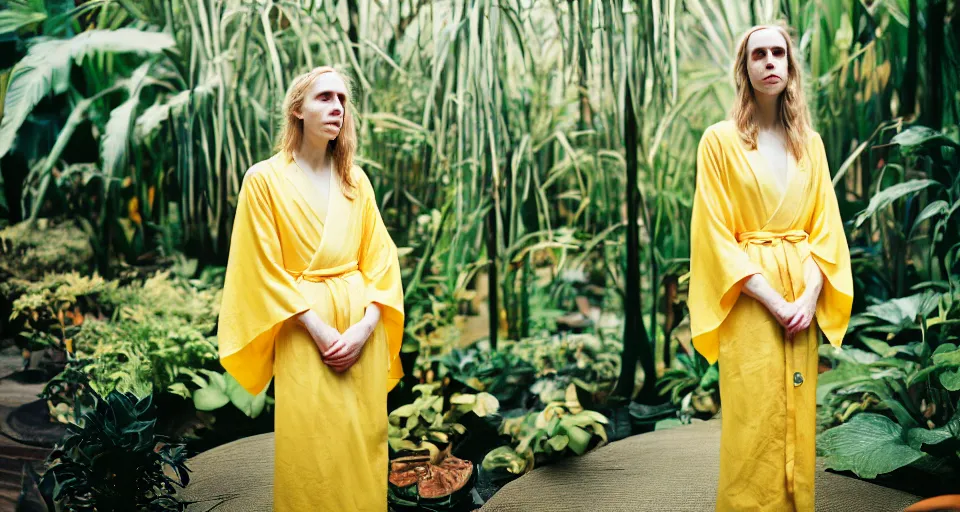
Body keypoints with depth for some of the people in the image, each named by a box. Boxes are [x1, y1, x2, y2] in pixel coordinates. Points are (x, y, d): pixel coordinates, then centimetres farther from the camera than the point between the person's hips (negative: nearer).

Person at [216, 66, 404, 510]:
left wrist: (364, 326, -9)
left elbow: (381, 258, 5)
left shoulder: (356, 180, 9)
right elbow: (267, 270, -7)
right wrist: (322, 330, -13)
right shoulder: (265, 179, -3)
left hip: (361, 330, 4)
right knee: (311, 452, 1)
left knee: (362, 447, 8)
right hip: (305, 333, -4)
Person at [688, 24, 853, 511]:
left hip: (803, 300, 4)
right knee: (753, 425, -3)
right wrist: (774, 301, -14)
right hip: (750, 301, -4)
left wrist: (809, 296, -8)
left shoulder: (810, 143, 11)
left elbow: (825, 227, 8)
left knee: (798, 420, 8)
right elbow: (716, 235, -7)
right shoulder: (720, 140, -2)